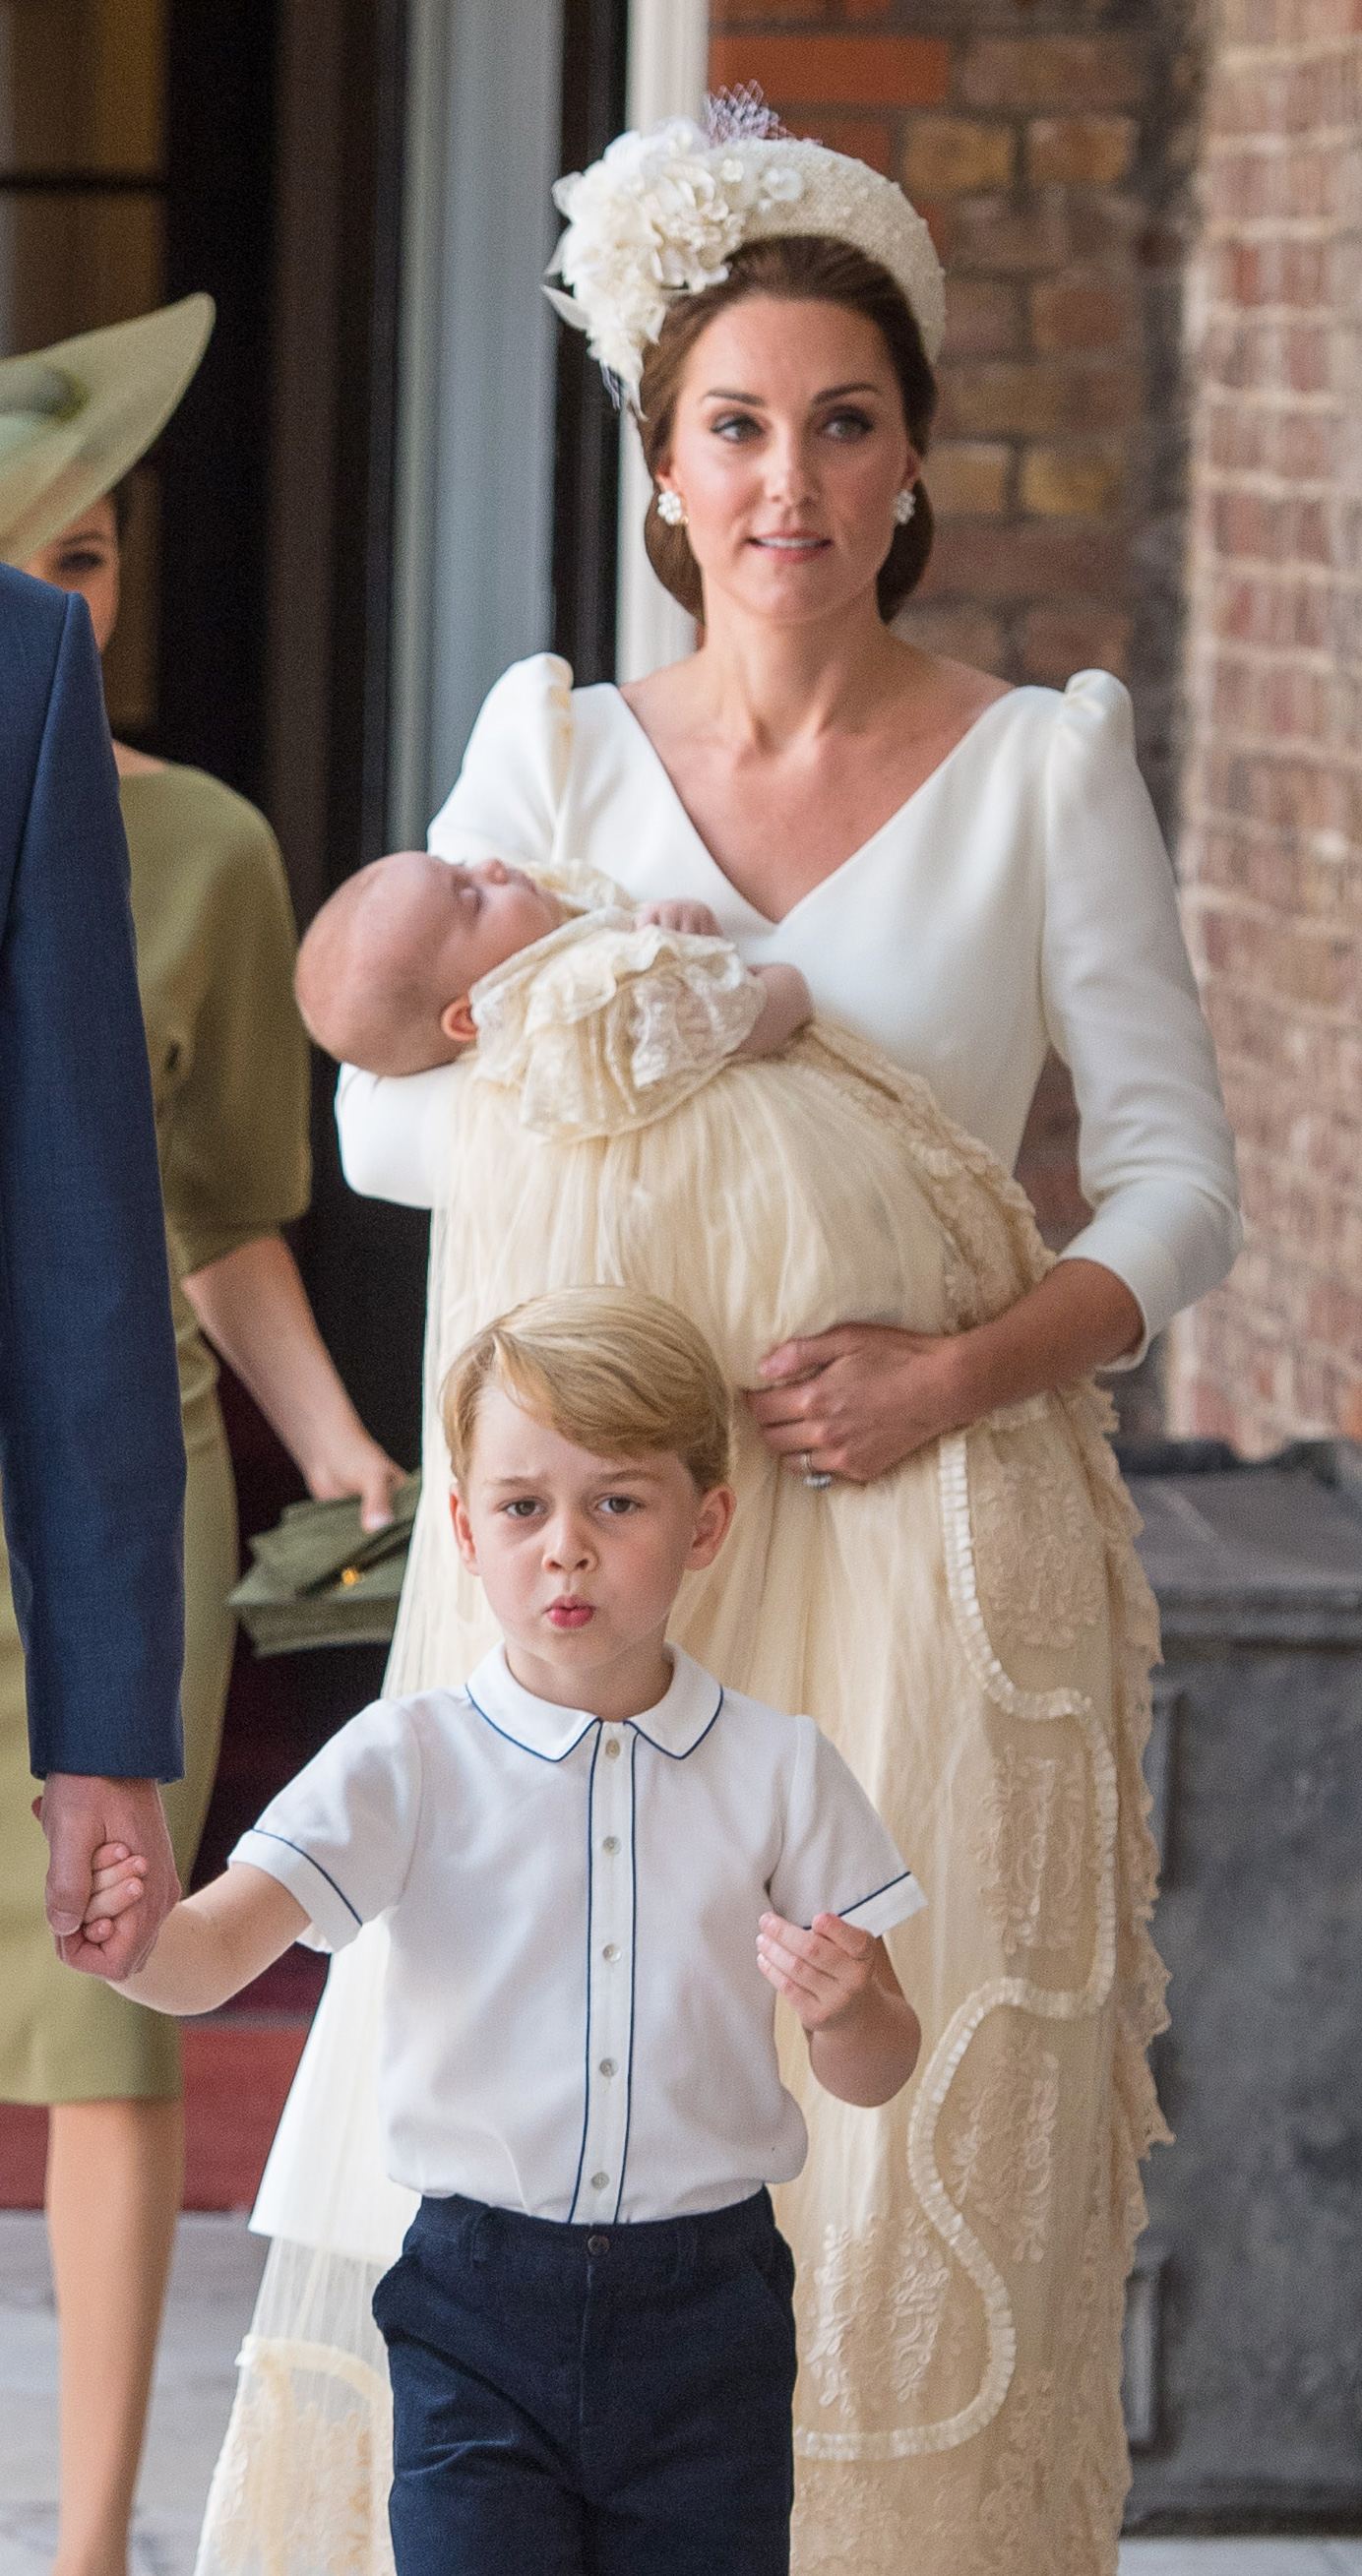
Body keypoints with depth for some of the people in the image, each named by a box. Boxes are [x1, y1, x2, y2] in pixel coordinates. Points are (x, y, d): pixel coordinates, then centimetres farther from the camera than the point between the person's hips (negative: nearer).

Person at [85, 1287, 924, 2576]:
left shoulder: (778, 1770, 1)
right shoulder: (411, 1761, -3)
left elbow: (875, 2073, 6)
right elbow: (214, 1953, -13)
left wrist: (846, 2008, -17)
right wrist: (127, 1937, -36)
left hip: (705, 2314, 1)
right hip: (479, 2302, -1)